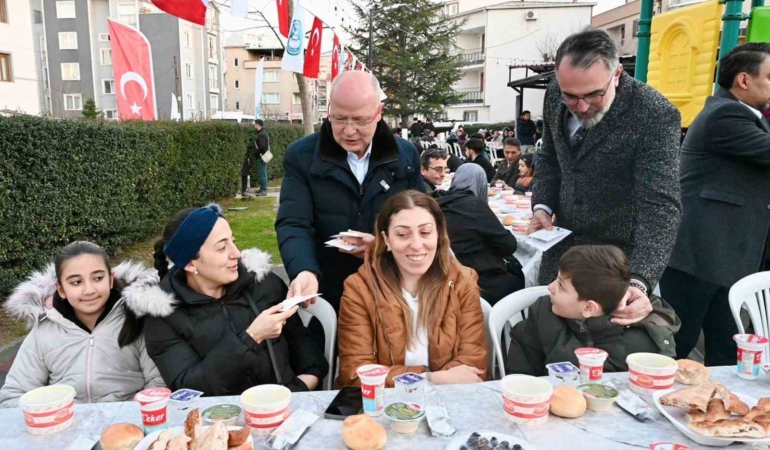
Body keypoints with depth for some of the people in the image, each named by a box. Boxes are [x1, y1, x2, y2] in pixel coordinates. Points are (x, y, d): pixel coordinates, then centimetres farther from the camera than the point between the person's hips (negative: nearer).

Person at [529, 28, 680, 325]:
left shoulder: (656, 116, -23)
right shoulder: (555, 97, -7)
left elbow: (660, 206, -28)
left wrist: (639, 280, -39)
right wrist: (542, 206, -5)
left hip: (620, 257, -5)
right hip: (563, 245, 5)